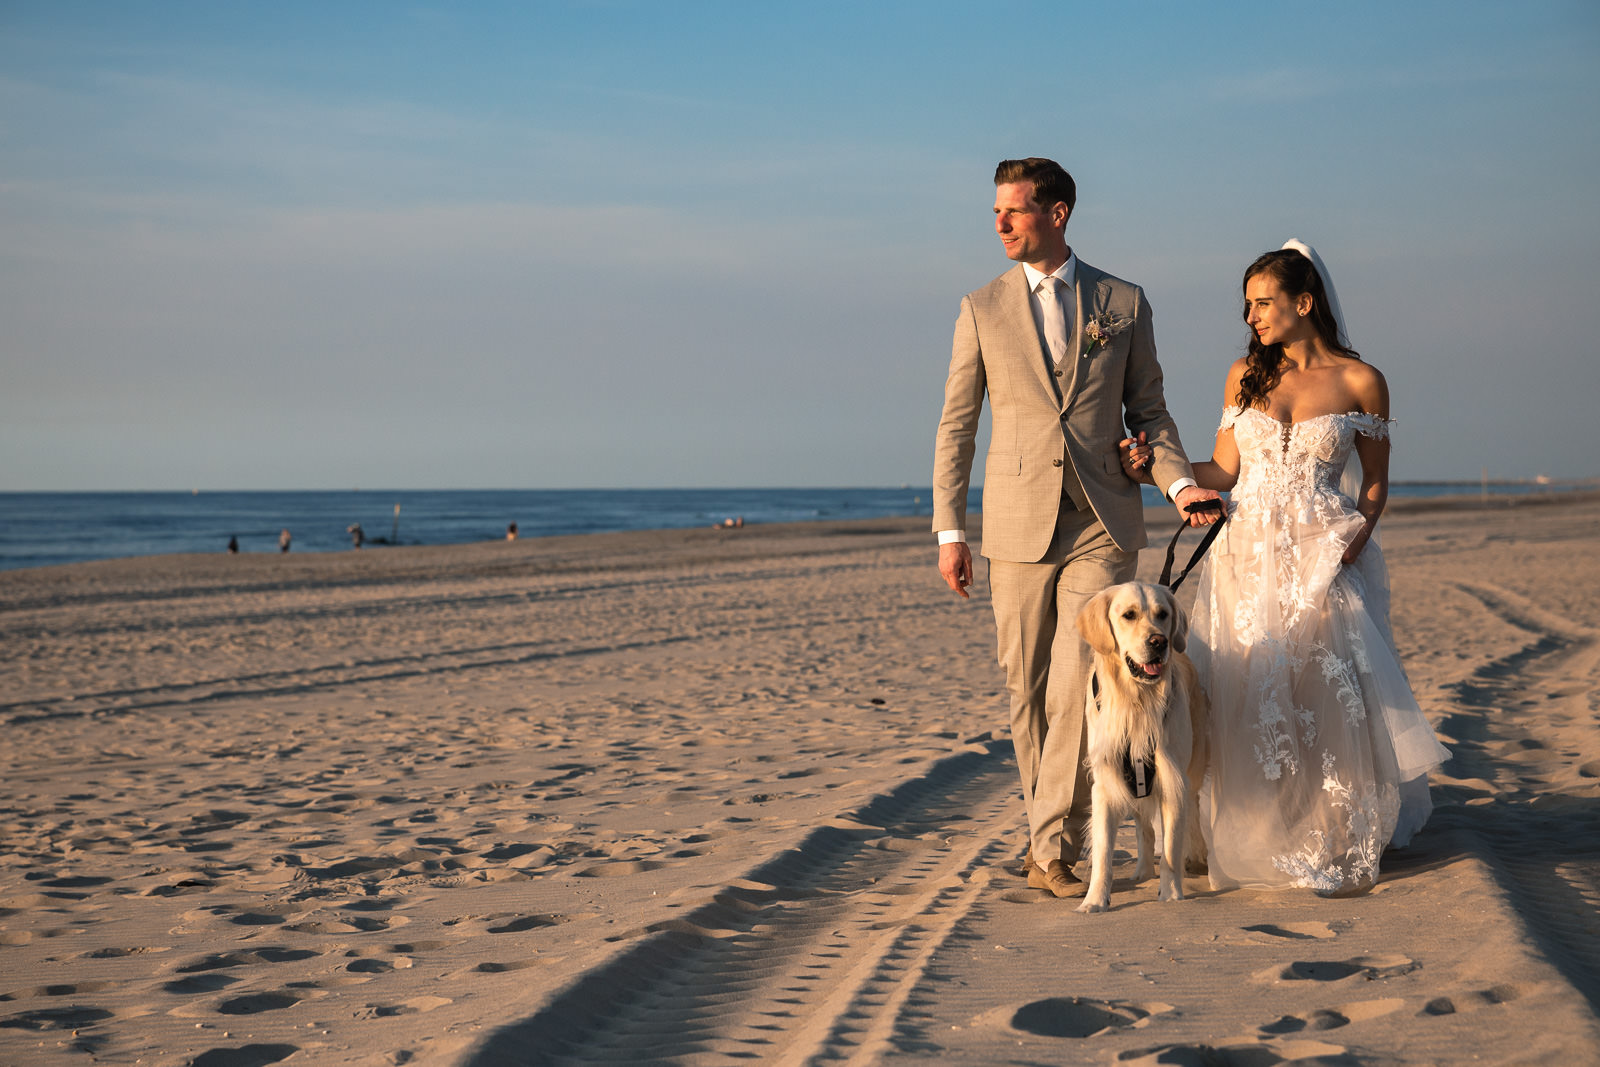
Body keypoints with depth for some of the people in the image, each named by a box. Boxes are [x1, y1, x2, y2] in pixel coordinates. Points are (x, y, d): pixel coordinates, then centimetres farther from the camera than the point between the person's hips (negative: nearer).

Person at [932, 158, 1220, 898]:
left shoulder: (1124, 303, 6)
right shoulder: (982, 309, 6)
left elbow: (1147, 409, 12)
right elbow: (956, 426, 6)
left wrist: (1179, 481, -6)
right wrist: (949, 531, 1)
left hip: (1102, 525, -1)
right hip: (1018, 526, 1)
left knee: (1078, 683, -11)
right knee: (1026, 691, 6)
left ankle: (1052, 847, -6)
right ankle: (1047, 823, 22)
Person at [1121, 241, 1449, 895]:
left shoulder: (1360, 381, 1)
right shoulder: (1245, 375, 8)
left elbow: (1375, 481, 9)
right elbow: (1225, 471, 10)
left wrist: (1360, 530, -9)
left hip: (1323, 562, -2)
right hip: (1247, 558, 2)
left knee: (1325, 699, -8)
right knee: (1246, 701, -1)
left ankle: (1333, 846, 6)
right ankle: (1257, 838, 14)